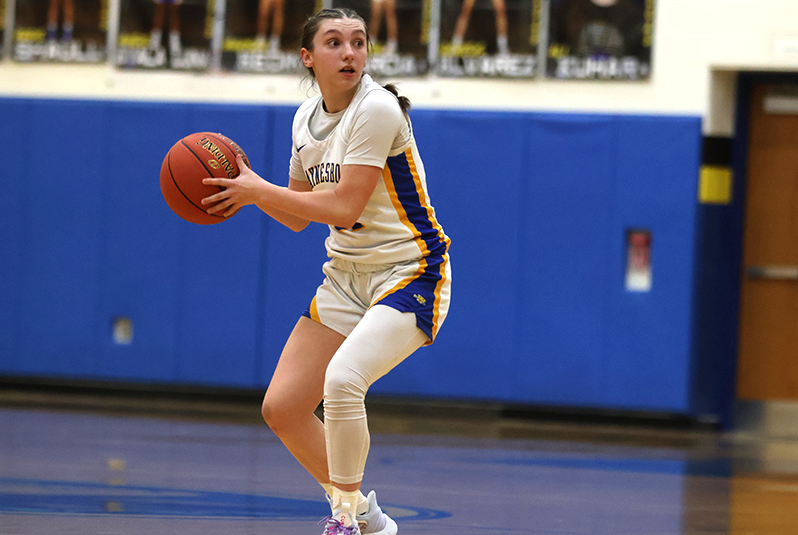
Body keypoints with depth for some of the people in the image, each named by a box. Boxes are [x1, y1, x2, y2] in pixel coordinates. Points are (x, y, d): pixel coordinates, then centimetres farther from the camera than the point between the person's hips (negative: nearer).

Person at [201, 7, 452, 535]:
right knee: (281, 408, 3)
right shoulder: (307, 118, 6)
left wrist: (258, 190, -16)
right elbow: (299, 216, 15)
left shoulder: (377, 108, -19)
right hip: (348, 274, 8)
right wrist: (249, 190, -3)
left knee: (343, 378, -31)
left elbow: (343, 208, -24)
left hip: (411, 273, -8)